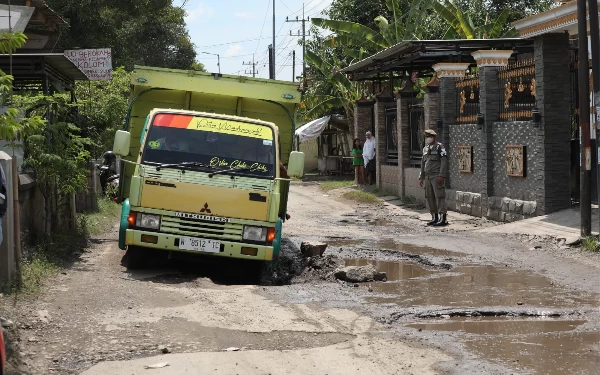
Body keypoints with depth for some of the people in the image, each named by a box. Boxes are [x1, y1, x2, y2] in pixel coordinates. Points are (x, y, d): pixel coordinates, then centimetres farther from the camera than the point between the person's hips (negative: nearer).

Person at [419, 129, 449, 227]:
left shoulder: (439, 147, -6)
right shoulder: (425, 148, 16)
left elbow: (444, 162, -11)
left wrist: (441, 176, -18)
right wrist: (421, 177, 19)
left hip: (437, 176, -7)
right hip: (428, 177, 8)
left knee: (439, 196, -9)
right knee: (430, 197, 8)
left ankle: (443, 218, -8)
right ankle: (434, 217, 15)